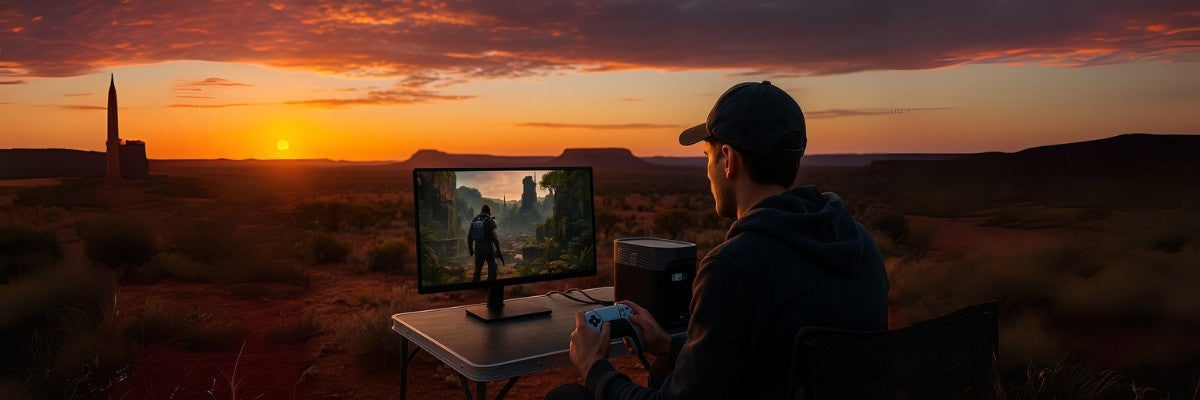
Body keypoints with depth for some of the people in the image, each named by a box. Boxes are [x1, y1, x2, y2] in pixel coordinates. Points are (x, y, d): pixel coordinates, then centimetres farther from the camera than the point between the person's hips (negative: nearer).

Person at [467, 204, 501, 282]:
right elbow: (494, 237, -14)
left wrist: (470, 248, 17)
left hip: (477, 249, 5)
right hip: (488, 248, -4)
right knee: (492, 268, 6)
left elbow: (469, 236, 8)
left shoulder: (474, 220, 4)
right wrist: (498, 248, -6)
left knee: (478, 268, 16)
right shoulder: (490, 221, -10)